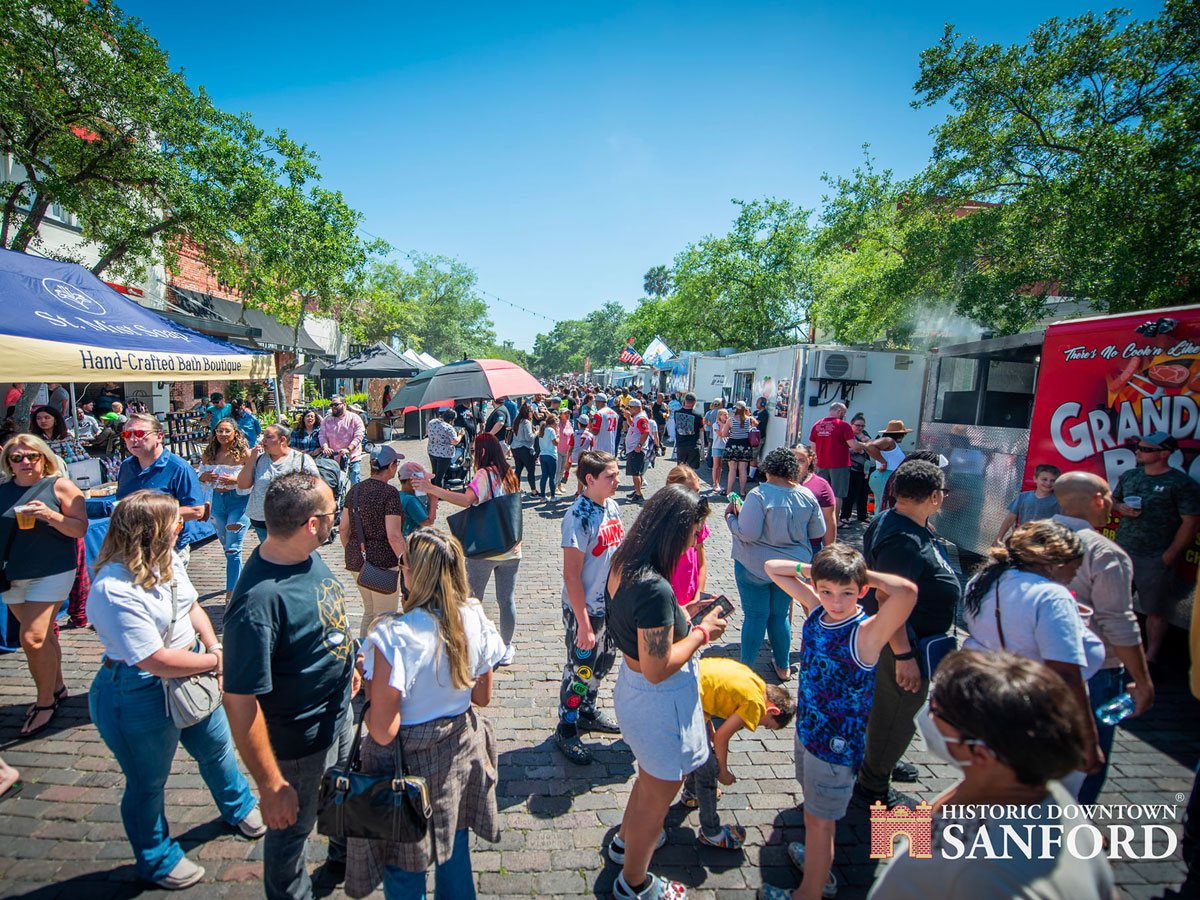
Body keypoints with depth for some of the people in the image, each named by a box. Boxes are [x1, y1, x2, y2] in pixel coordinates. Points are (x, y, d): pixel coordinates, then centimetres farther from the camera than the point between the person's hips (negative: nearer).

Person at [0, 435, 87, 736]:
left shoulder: (59, 486, -6)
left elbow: (80, 529, -8)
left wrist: (50, 516, -23)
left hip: (51, 573, -5)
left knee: (33, 639, -6)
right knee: (43, 636, 13)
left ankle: (45, 702, 10)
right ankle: (57, 688, 29)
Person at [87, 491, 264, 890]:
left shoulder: (166, 560, -6)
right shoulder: (114, 591, -31)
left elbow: (191, 606, 7)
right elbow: (159, 661, -30)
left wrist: (213, 647, -7)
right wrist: (215, 660, -17)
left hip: (190, 676, 8)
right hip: (140, 698, -8)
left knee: (217, 747, 26)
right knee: (148, 783, 18)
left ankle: (239, 807, 54)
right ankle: (157, 860, 45)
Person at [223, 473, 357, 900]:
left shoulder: (306, 556, -10)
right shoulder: (259, 600, -37)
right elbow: (239, 703, -30)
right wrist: (271, 787, -24)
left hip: (339, 713, 8)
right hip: (300, 740, -8)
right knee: (293, 827, 21)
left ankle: (346, 856, 60)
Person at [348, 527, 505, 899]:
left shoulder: (394, 637, -31)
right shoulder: (475, 618, -15)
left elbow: (383, 731, -24)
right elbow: (483, 696, -2)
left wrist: (369, 684, -9)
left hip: (411, 761, -4)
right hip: (462, 748, 5)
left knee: (405, 870, 23)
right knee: (455, 849, 29)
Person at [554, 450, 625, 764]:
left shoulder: (611, 506, 0)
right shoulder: (578, 516, -24)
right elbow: (571, 575, -23)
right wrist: (584, 624, -21)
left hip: (612, 605, 8)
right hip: (585, 609, -8)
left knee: (602, 663, 23)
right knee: (580, 670, 9)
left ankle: (588, 712, 46)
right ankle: (565, 730, 31)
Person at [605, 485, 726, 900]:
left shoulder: (623, 566, -6)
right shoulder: (655, 588, -35)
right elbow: (658, 669, -29)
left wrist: (684, 616, 2)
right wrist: (702, 633, -18)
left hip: (632, 686, 9)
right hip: (660, 701, -9)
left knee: (651, 778, 34)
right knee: (656, 801, 19)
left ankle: (625, 842, 59)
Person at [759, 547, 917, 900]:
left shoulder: (867, 632, -29)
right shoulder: (815, 608, -11)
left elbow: (906, 590, -48)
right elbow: (772, 568, -1)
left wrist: (869, 576, -31)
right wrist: (811, 569, -13)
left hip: (837, 743, -6)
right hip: (807, 727, 6)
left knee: (818, 819, 15)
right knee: (814, 807, 29)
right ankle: (819, 863, 54)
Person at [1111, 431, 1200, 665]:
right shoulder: (1128, 476, 8)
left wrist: (1169, 555, -12)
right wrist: (1121, 508, -2)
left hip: (1156, 558, -5)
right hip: (1121, 550, 5)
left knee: (1156, 610, 5)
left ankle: (1150, 657, 15)